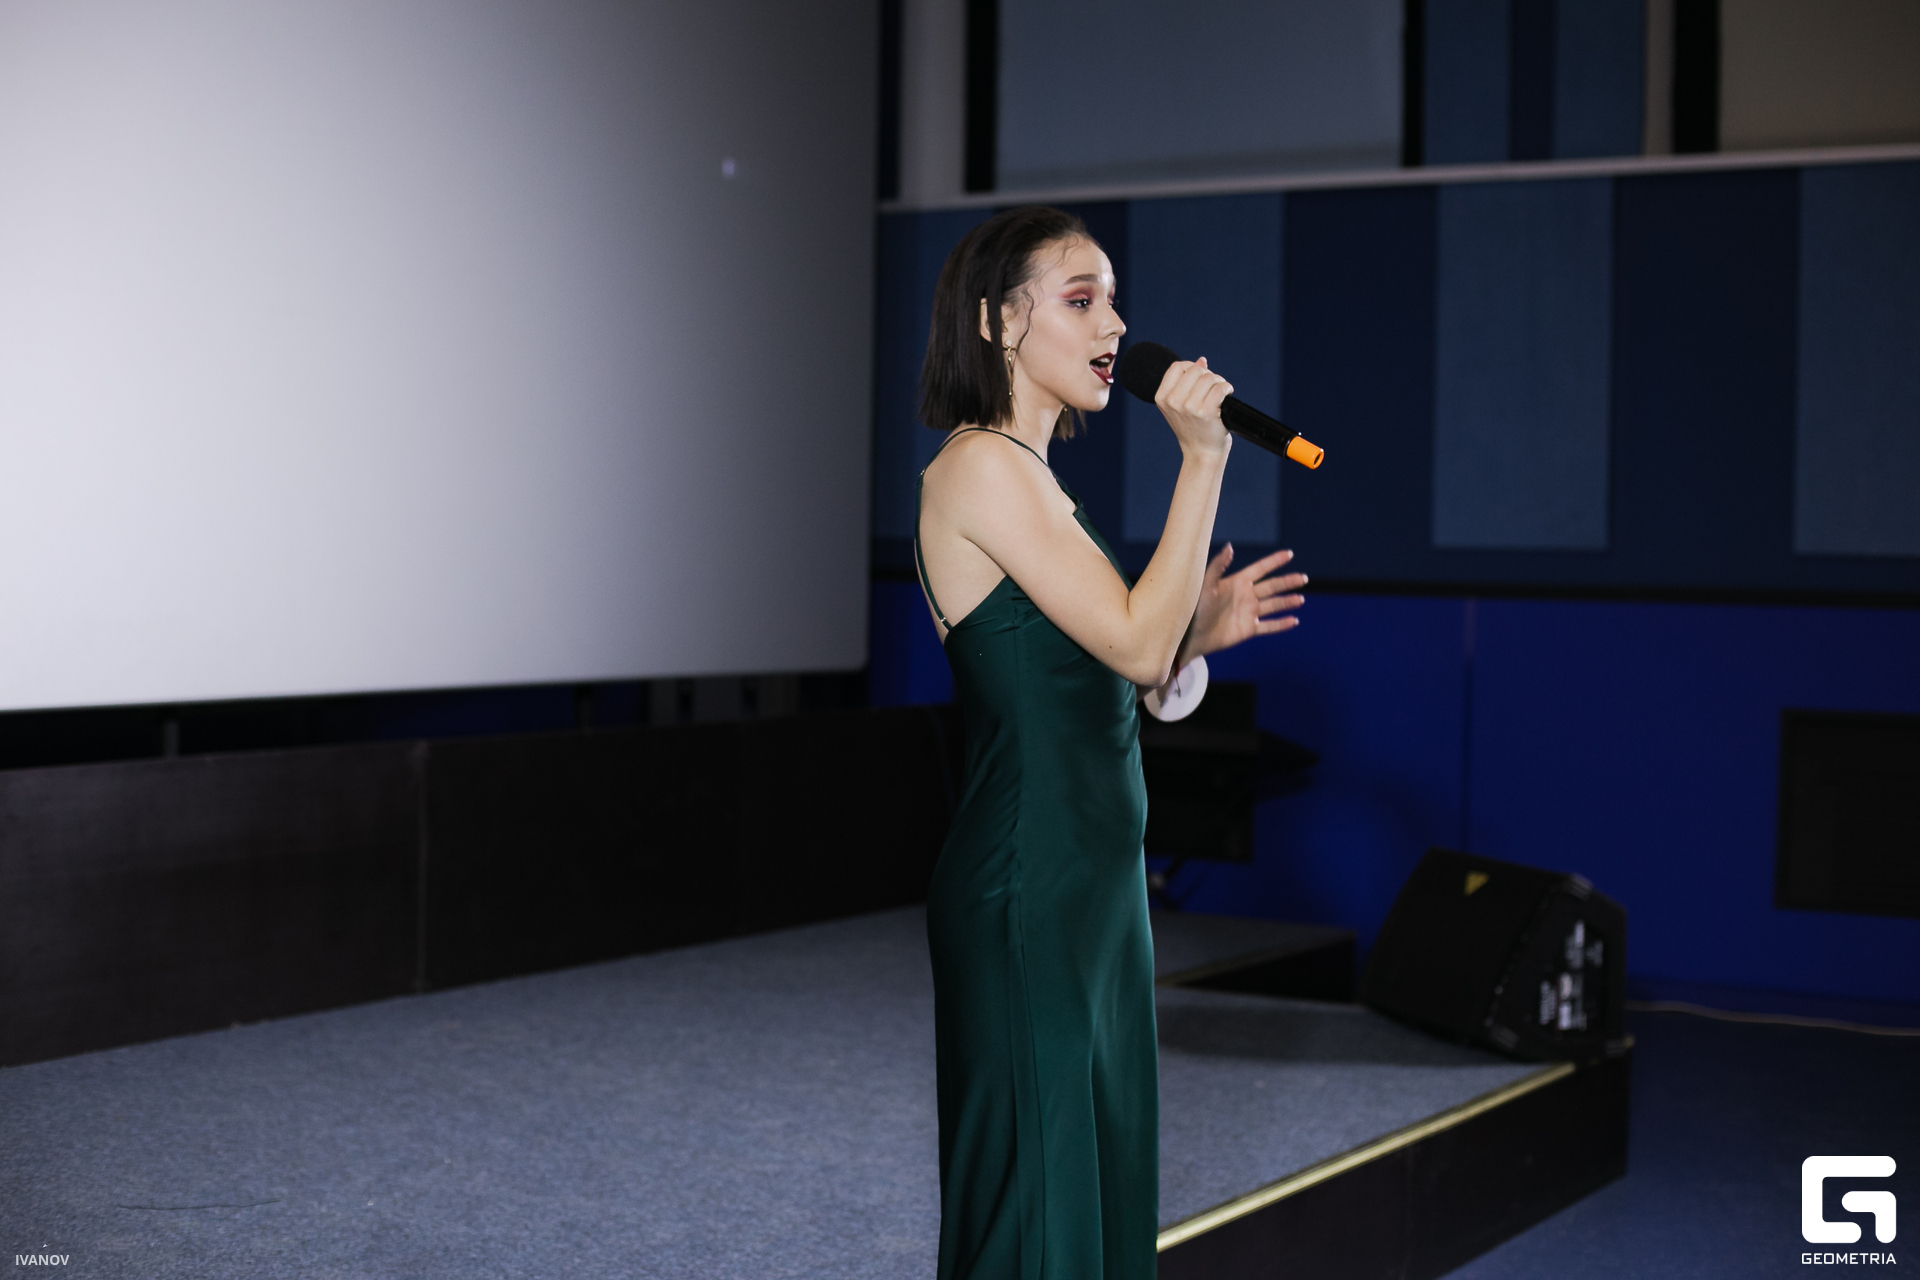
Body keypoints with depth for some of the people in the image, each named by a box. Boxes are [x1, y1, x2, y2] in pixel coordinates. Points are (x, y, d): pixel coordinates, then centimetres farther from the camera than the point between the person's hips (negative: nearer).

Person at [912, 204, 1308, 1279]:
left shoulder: (1027, 473, 16)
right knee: (1035, 1193, 0)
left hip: (1094, 872, 10)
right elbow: (1136, 641, -19)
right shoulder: (983, 466, -14)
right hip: (1030, 884, -10)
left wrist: (1196, 632, 5)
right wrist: (1203, 458, -17)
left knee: (1105, 1178, 15)